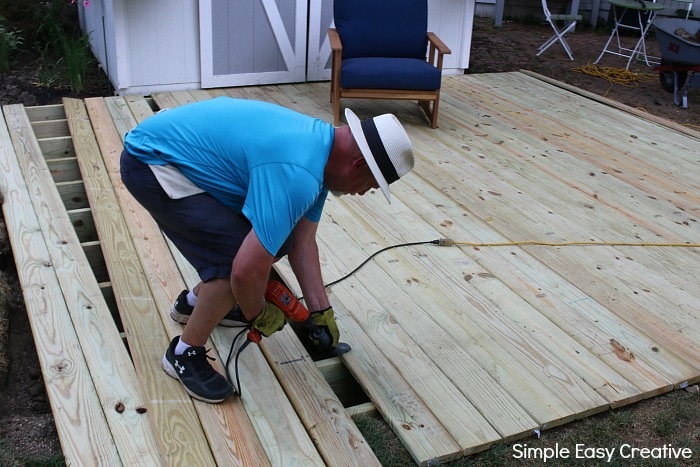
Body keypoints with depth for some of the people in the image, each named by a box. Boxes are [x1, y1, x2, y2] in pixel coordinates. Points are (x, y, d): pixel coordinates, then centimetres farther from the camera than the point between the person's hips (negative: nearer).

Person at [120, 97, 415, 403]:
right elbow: (247, 270, -32)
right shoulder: (297, 175, -31)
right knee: (236, 254, -21)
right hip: (152, 162, -9)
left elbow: (303, 243, 8)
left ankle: (194, 302, 30)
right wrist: (258, 315, -11)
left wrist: (321, 312, 7)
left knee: (275, 237, 9)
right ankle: (184, 354, 2)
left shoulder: (322, 143, 1)